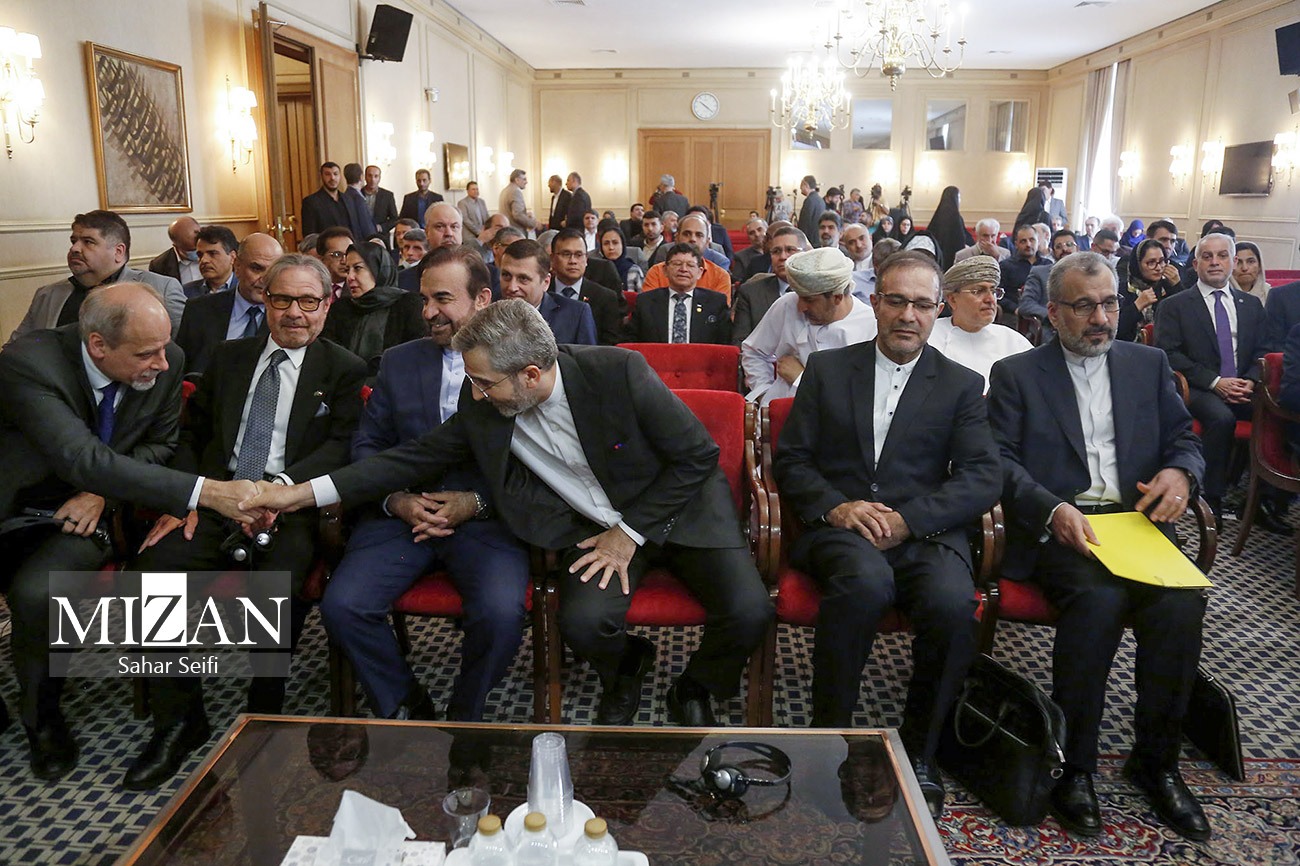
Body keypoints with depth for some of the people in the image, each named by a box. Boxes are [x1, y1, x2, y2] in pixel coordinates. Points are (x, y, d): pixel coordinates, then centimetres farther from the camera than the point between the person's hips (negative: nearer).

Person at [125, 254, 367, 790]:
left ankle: (265, 718, -6)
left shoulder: (344, 370, 9)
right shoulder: (229, 357, 21)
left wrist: (282, 485, -21)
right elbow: (191, 433, 17)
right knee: (153, 566, -22)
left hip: (290, 508, -3)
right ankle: (179, 720, -3)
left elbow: (342, 446, -4)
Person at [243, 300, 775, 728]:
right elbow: (415, 458, 0)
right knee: (583, 623, -28)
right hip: (592, 525, 2)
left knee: (748, 612, -22)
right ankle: (622, 674, 13)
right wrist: (305, 493, -6)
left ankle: (693, 693, 14)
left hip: (677, 506, -2)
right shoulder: (482, 413, -9)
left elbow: (698, 455, -14)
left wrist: (630, 532, -15)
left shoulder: (619, 372, -22)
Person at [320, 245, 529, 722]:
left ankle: (464, 716, 2)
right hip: (403, 515, 4)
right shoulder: (398, 361, 16)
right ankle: (405, 707, 8)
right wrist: (397, 500, -6)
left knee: (501, 611, -29)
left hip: (487, 518, -3)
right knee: (341, 605, -18)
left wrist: (476, 502, -13)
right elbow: (366, 444, 13)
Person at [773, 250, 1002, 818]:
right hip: (839, 527, 0)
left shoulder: (962, 385, 14)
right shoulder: (827, 368, 15)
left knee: (953, 602, -31)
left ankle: (918, 754, -7)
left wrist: (906, 519, -14)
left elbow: (983, 478, 2)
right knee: (866, 581, -35)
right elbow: (790, 460, 9)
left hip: (925, 532, 1)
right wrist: (835, 506, -11)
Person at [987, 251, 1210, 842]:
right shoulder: (1016, 374, 7)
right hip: (1057, 527, -3)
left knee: (1182, 601, -26)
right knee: (1099, 598, -32)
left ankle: (1155, 760, -6)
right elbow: (1000, 460, -3)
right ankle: (1073, 766, -15)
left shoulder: (1148, 364, 20)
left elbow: (1184, 438, 18)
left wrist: (1179, 472, -7)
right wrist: (1053, 509, -21)